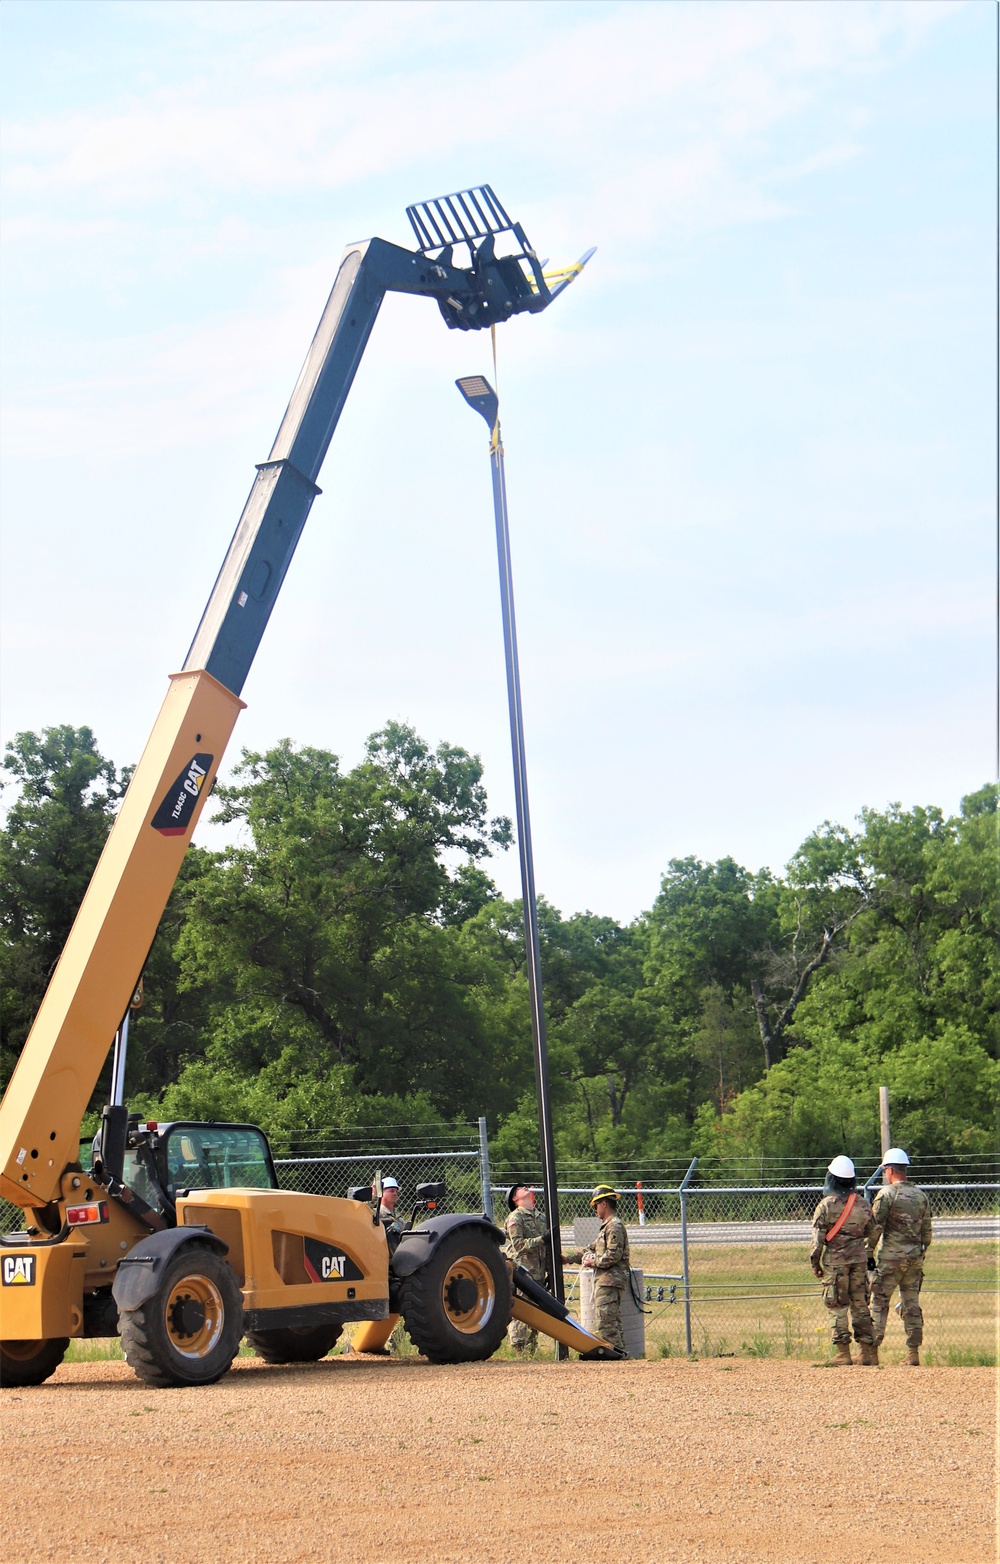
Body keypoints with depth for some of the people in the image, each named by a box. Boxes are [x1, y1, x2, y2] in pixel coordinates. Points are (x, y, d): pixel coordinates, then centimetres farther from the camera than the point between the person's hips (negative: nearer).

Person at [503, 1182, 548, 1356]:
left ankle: (531, 1352, 12)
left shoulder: (539, 1217, 19)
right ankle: (519, 1351, -7)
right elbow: (518, 1244, -15)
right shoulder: (515, 1218, -3)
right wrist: (541, 1239, -21)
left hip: (538, 1274, 7)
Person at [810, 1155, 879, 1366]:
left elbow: (818, 1238, -9)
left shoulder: (826, 1205, -9)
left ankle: (843, 1354, -2)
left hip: (834, 1261, -4)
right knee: (861, 1306, 10)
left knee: (838, 1308, 1)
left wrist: (815, 1263, 1)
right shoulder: (863, 1205, 4)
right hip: (859, 1260, 4)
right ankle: (869, 1353, 11)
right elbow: (872, 1235, 12)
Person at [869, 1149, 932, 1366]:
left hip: (890, 1256, -5)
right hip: (915, 1257, 5)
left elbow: (875, 1227, -12)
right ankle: (913, 1352, 7)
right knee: (912, 1303, 9)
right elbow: (926, 1232, 13)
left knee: (879, 1301, 0)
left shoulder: (886, 1193, -8)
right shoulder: (921, 1195, 10)